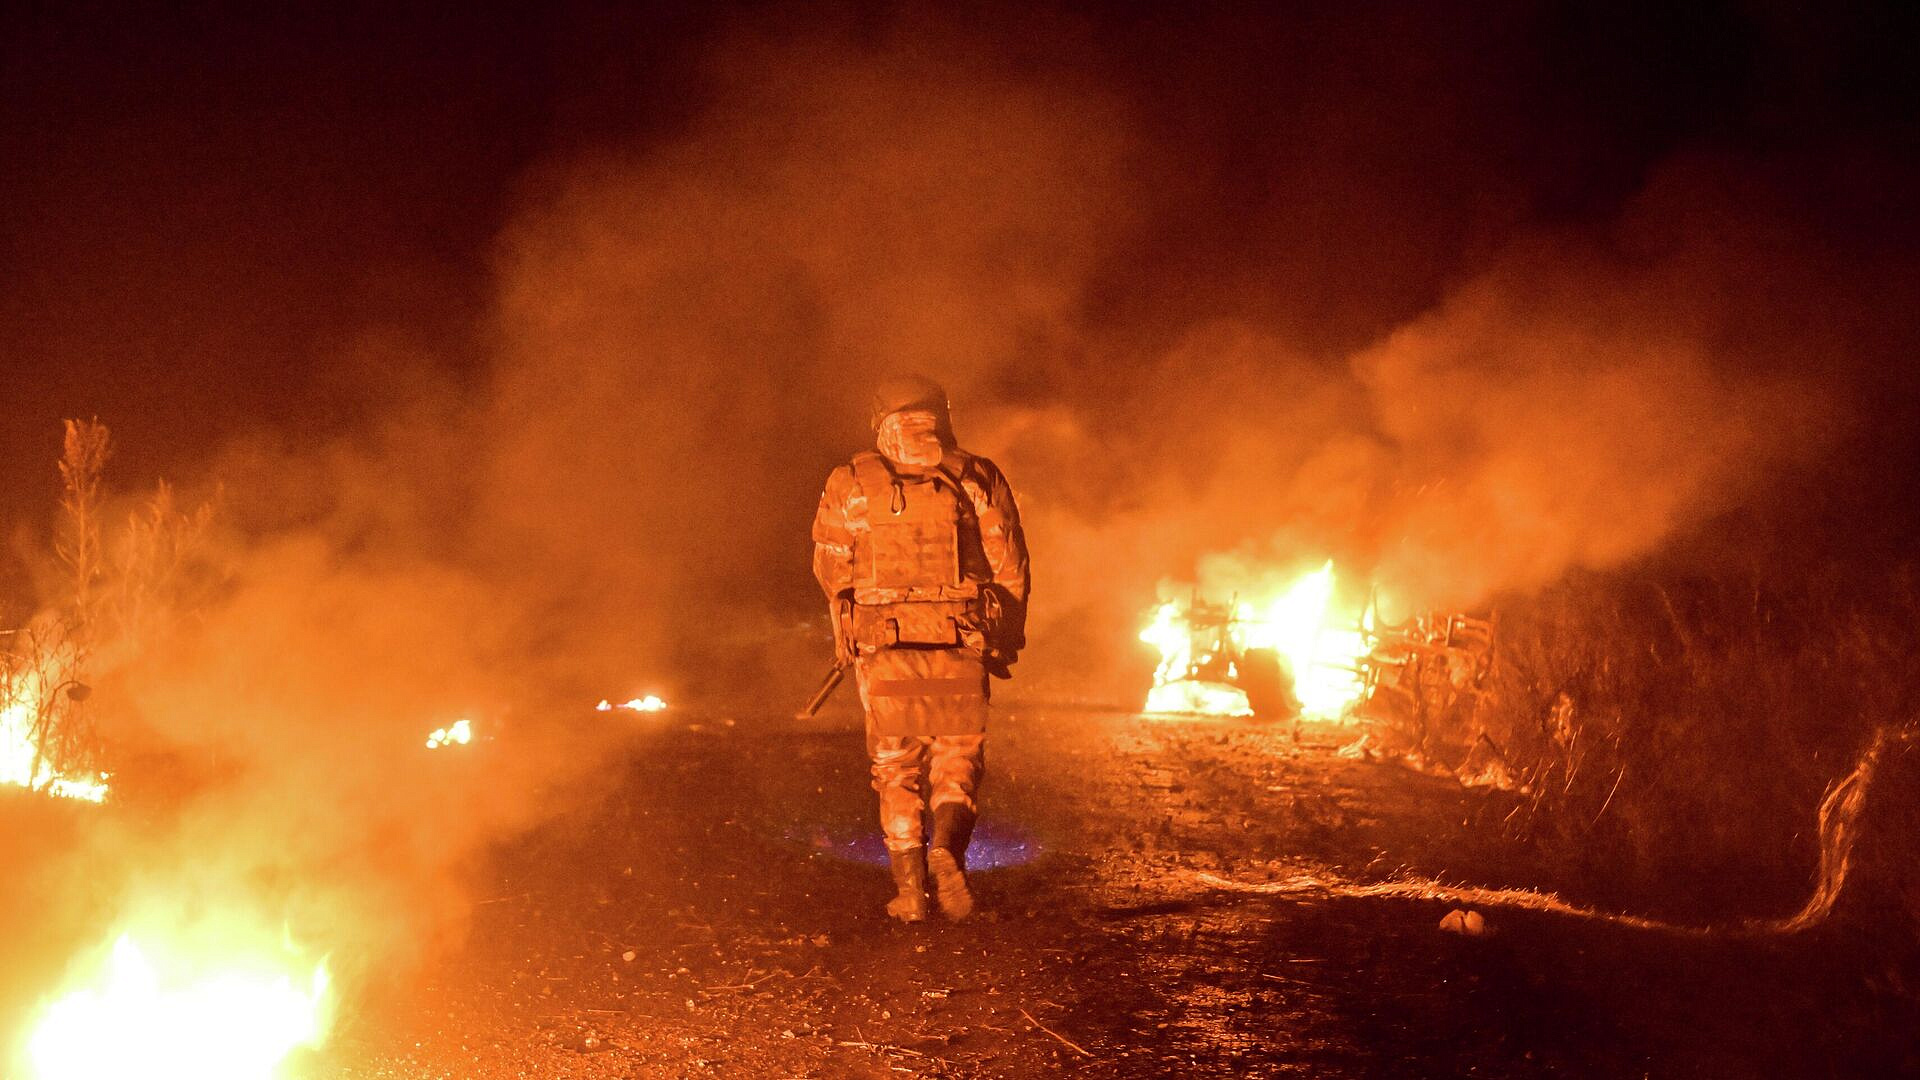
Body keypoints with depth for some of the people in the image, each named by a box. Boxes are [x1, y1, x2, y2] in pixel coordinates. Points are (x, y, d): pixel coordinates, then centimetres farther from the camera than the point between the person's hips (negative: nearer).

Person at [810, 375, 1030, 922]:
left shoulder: (850, 483, 4)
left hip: (882, 644, 0)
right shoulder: (978, 478, 3)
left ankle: (909, 884, 7)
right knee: (958, 756, 12)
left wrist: (848, 631, 28)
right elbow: (1010, 568, 3)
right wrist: (1006, 641, 14)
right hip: (961, 645, 0)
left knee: (896, 764, 11)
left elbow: (831, 570, 11)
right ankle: (947, 848, -12)